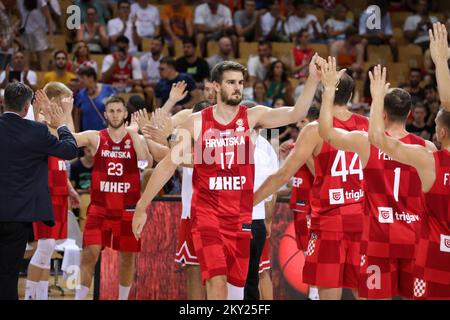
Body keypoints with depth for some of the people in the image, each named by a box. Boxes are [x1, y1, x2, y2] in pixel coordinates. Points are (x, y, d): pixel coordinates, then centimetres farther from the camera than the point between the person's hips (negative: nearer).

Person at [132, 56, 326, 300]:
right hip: (207, 214, -2)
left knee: (236, 284, 8)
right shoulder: (197, 122, -2)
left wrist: (313, 79, -31)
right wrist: (142, 207, 3)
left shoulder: (252, 117, 0)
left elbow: (295, 114, -15)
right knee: (217, 283, -17)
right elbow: (168, 164, 3)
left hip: (241, 216, 2)